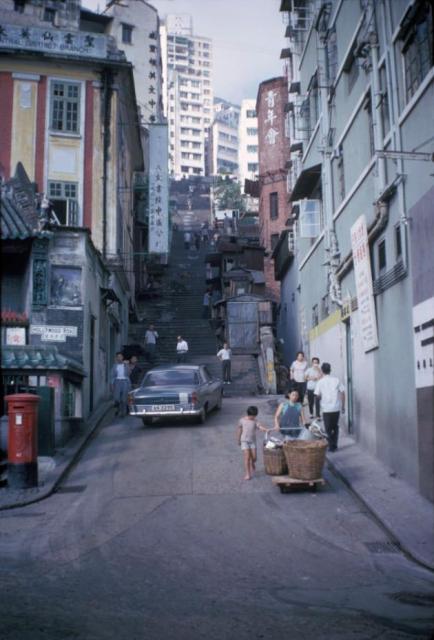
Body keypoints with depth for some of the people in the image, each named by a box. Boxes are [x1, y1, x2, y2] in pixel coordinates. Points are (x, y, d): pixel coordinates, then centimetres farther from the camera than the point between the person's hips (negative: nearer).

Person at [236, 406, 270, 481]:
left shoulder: (255, 421, -1)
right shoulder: (242, 420, -2)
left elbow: (260, 427, -17)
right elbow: (239, 430, 9)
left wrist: (266, 430, -37)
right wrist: (239, 440, 15)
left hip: (253, 441, 2)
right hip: (244, 441, -2)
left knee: (254, 457, 3)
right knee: (247, 457, -9)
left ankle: (252, 467, 37)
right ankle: (247, 474, -4)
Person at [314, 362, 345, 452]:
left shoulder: (320, 382, -7)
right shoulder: (336, 380, -2)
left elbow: (317, 396, -6)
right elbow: (342, 393, -1)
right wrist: (343, 406, 7)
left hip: (326, 408, -2)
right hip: (336, 408, 2)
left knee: (328, 429, 10)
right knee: (335, 427, 17)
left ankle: (331, 446, 9)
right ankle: (335, 446, 19)